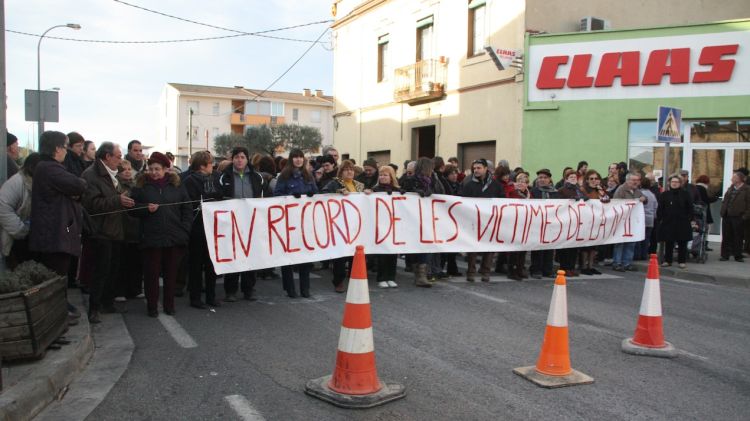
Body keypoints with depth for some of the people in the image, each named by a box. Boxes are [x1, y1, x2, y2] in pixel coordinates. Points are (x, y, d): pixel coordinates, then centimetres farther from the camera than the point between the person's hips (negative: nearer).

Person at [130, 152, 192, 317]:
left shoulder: (176, 186, 7)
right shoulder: (141, 186, 5)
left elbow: (187, 210, 8)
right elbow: (132, 208, 5)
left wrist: (184, 229, -1)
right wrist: (146, 209, -13)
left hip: (174, 237, 1)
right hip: (151, 237, -1)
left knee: (171, 272, 9)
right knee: (151, 272, 4)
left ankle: (169, 304, 21)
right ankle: (152, 305, 15)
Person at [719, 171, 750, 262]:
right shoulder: (730, 188, 13)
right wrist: (723, 212, 6)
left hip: (738, 217, -5)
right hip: (727, 216, 5)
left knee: (738, 237, 4)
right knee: (726, 237, 7)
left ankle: (738, 256, 14)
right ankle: (725, 255, 12)